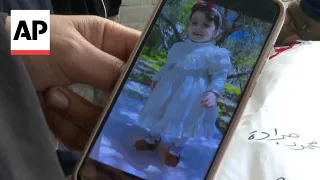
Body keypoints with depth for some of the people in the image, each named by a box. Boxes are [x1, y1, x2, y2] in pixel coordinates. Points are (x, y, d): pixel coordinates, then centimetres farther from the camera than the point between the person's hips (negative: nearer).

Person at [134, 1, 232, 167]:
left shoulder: (216, 54, -14)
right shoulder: (178, 47, 3)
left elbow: (219, 77, -15)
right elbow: (167, 66, 16)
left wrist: (213, 93, -29)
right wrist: (157, 79, 24)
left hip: (193, 95, -5)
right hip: (169, 88, 5)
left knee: (182, 122, 7)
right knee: (159, 113, 19)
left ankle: (174, 151, 30)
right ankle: (152, 139, 42)